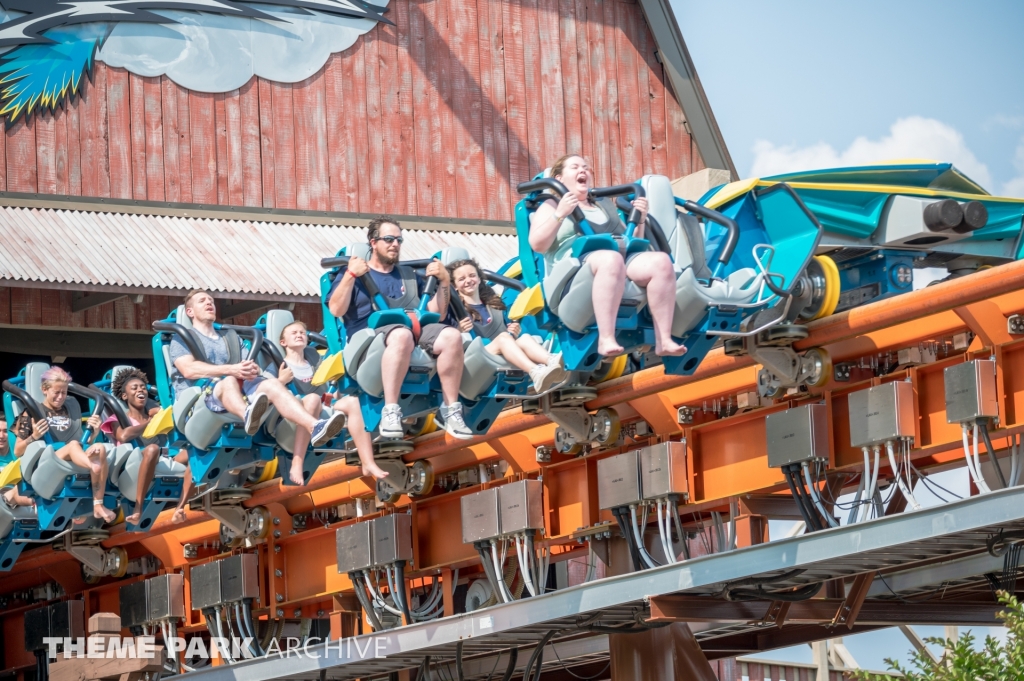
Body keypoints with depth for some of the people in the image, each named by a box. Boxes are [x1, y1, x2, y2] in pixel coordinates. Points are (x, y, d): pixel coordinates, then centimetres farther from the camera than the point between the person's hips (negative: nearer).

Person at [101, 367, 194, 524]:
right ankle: (138, 511, -36)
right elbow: (123, 436, -11)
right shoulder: (118, 420, 13)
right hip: (133, 470, -4)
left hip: (163, 467, 4)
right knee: (152, 449, -37)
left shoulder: (156, 414, 26)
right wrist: (149, 423, 1)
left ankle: (179, 509, -33)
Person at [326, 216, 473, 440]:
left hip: (417, 330, 4)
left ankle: (451, 410, -24)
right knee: (401, 334, -41)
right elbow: (336, 310, 1)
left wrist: (443, 282, 12)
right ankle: (390, 413, -45)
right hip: (371, 335, -4)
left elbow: (437, 313, 24)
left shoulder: (410, 276, 30)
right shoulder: (353, 273, 18)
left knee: (452, 335, -28)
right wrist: (351, 275, -5)